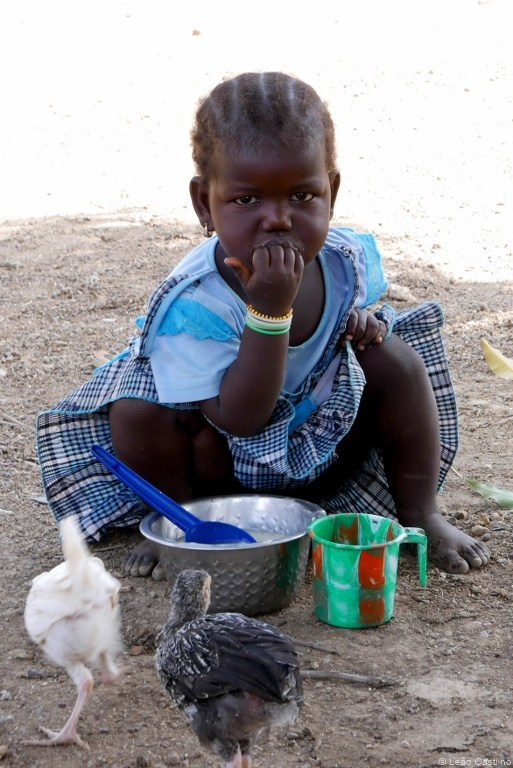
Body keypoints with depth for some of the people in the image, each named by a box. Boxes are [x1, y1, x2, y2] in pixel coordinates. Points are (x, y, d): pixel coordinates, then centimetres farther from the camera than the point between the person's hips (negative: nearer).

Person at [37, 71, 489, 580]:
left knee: (396, 360, -17)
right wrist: (270, 309, -45)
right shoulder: (194, 303, -34)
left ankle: (420, 514, -1)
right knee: (138, 413, -30)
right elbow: (240, 420, -37)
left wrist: (366, 320, -15)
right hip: (226, 456, -4)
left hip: (329, 439, 4)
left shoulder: (348, 259, -17)